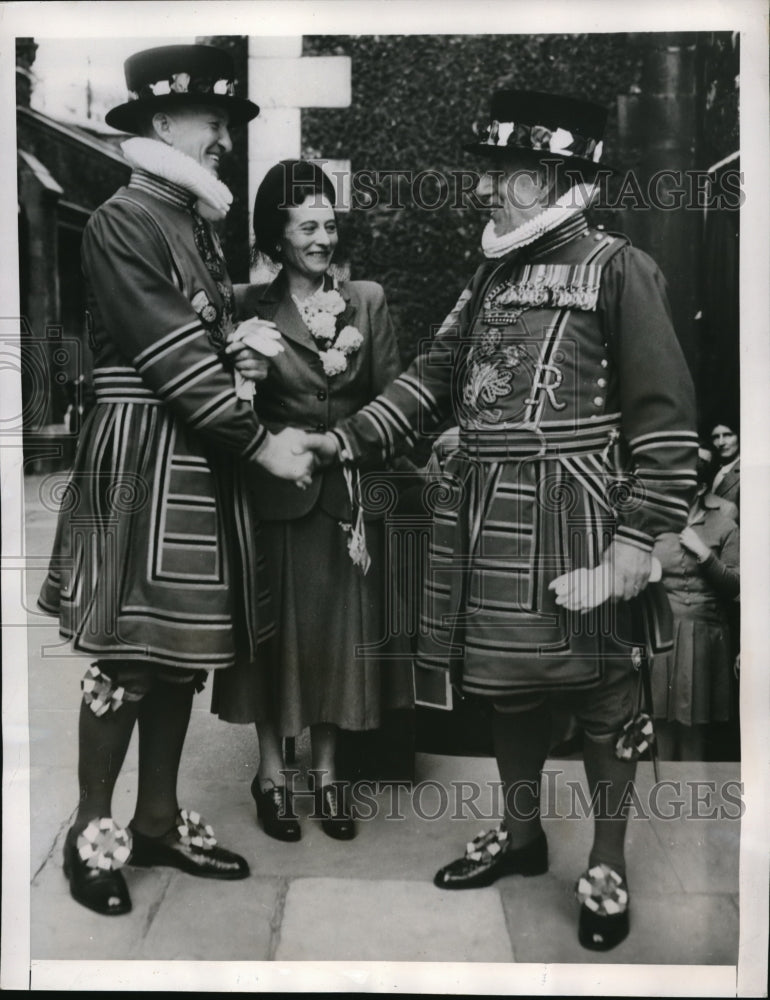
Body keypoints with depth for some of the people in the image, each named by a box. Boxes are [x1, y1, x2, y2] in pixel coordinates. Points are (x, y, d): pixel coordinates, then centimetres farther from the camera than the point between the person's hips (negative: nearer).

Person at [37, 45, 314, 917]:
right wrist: (262, 443, -15)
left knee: (180, 649, 12)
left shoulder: (199, 225, 16)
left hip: (201, 460, 8)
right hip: (143, 462, -8)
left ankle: (158, 821, 26)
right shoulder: (120, 222, -10)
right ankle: (91, 831, 19)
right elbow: (173, 357, -17)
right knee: (129, 653, 0)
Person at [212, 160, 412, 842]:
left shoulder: (368, 301, 5)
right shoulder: (250, 308, -1)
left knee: (341, 632, 10)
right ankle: (272, 772, 26)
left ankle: (327, 770, 27)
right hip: (278, 496, -2)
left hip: (350, 495, 2)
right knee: (278, 630, 8)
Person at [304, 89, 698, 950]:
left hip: (574, 517, -6)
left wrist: (639, 533, -15)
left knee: (598, 691, 6)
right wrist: (347, 437, 5)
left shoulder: (618, 268, -6)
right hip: (487, 515, 7)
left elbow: (665, 411, -10)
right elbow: (436, 374, 15)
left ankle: (607, 866, 25)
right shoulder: (492, 274, 14)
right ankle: (520, 834, 36)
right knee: (505, 681, 16)